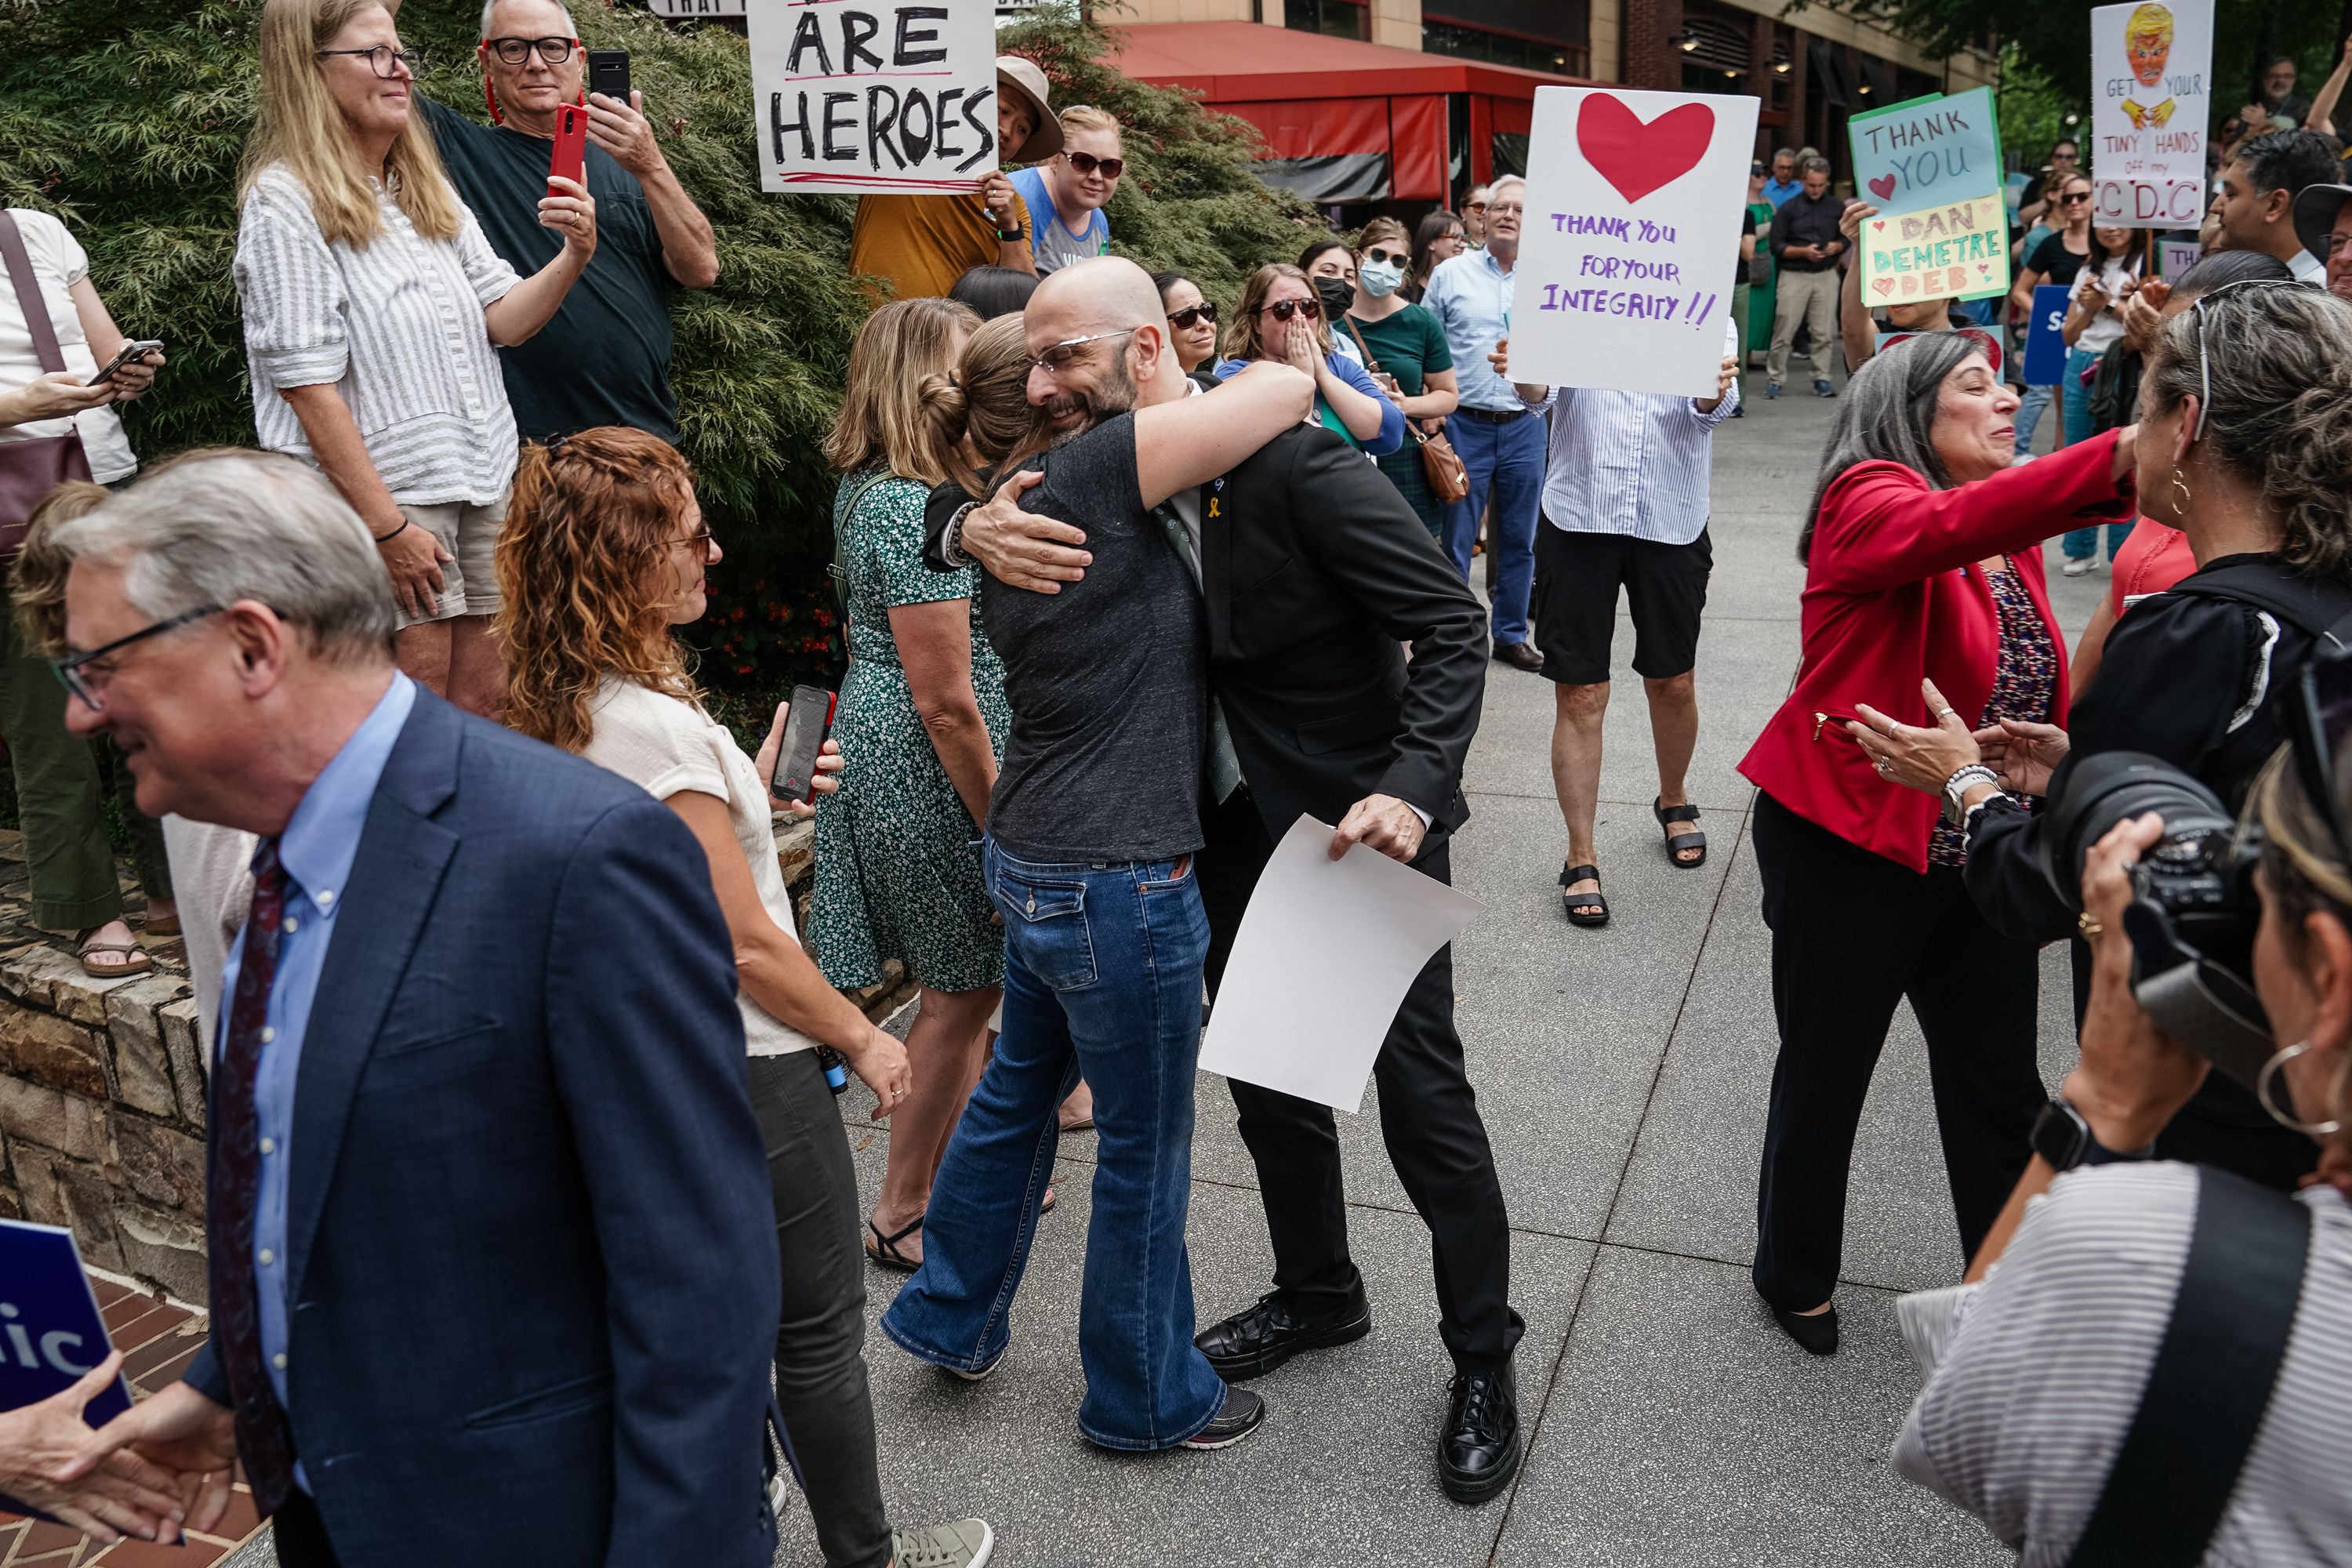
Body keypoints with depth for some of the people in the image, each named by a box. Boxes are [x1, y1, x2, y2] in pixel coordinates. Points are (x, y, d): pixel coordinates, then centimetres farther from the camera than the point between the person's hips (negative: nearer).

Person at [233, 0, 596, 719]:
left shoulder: (427, 188, 16)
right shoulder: (285, 202, -7)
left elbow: (501, 319, 9)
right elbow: (308, 385, -13)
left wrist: (573, 256, -10)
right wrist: (387, 526, -17)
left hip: (486, 484, 7)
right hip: (384, 494, -7)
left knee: (490, 705, 8)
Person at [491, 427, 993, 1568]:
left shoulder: (566, 710, 1)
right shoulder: (658, 724, -27)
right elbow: (744, 945, -23)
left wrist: (749, 789, 9)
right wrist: (863, 1038, -11)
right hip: (746, 1067, -9)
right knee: (821, 1333, 10)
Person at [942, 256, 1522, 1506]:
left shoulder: (1296, 464, -22)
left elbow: (1449, 622, -21)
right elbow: (951, 516, 0)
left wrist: (1413, 787, -35)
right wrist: (977, 524, -25)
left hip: (1364, 819, -7)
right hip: (1233, 827, 7)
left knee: (1421, 1095, 3)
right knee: (1266, 1076, 20)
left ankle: (1483, 1358, 23)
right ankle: (1317, 1294, 44)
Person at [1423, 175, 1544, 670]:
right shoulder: (1450, 275, 3)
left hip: (1524, 426, 2)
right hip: (1464, 424, -2)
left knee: (1519, 538, 10)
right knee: (1456, 538, 1)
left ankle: (1511, 635, 23)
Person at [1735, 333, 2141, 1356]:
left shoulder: (2011, 533, 10)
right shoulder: (1869, 501, -14)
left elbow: (2026, 684, 17)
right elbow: (1945, 529, -39)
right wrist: (2119, 461, -52)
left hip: (1979, 858, 7)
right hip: (1852, 849, -7)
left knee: (2000, 1082, 16)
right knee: (1825, 1076, 12)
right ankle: (1794, 1278, 33)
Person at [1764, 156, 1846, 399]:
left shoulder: (1837, 207, 8)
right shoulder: (1788, 208, -1)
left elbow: (1846, 238, 16)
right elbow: (1777, 246, -3)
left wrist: (1836, 247, -7)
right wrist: (1804, 251, -16)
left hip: (1826, 276, 3)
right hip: (1794, 276, -2)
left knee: (1823, 333, 3)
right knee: (1784, 332, -3)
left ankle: (1822, 379, 12)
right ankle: (1774, 379, 7)